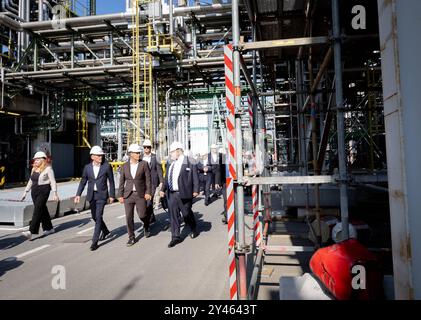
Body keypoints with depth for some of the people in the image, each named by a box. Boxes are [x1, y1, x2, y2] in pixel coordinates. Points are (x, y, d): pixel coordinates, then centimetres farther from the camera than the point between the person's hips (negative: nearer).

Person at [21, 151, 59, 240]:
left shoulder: (48, 169, -8)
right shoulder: (34, 169, 14)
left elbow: (53, 182, -11)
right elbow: (30, 181, 21)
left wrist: (55, 193, -16)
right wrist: (25, 192, 18)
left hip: (43, 191, -7)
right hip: (34, 192, 7)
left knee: (37, 210, -12)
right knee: (42, 210, 12)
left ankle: (31, 231, -15)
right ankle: (49, 228, 23)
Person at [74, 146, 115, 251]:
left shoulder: (107, 166, -5)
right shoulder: (87, 167, 3)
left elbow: (111, 181, -1)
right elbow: (83, 181, 7)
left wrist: (112, 195, -3)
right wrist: (78, 194, -3)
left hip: (101, 195, -4)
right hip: (91, 195, 4)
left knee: (98, 217, -10)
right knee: (95, 217, 16)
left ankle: (95, 241, -3)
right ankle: (105, 231, 41)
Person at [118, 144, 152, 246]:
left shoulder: (144, 164, -1)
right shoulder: (125, 166, 5)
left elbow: (148, 179, -2)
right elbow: (122, 182, 8)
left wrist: (148, 192, -8)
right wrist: (120, 195, 5)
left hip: (140, 194, -2)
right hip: (128, 194, 2)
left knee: (142, 215, -3)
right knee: (129, 217, 2)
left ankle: (146, 227, 31)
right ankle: (131, 238, 15)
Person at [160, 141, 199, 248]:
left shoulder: (189, 162, -5)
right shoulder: (170, 165, 14)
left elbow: (195, 177, -9)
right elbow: (167, 178, 18)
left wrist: (195, 190, -14)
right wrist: (163, 189, 12)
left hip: (184, 194, -5)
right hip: (171, 194, 6)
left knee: (187, 214, 7)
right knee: (173, 215, 4)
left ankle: (194, 230, 34)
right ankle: (175, 237, 12)